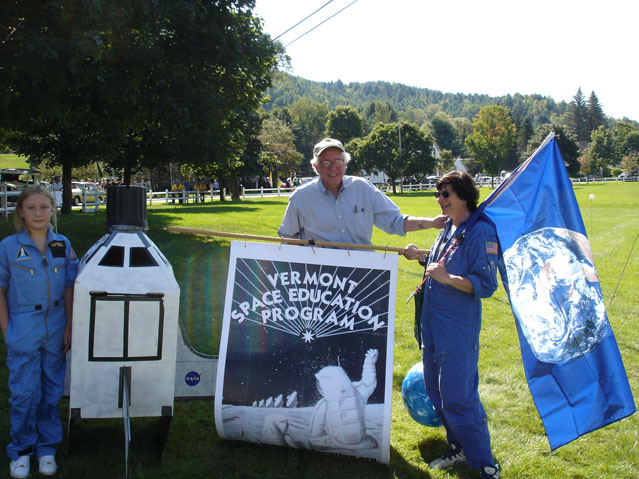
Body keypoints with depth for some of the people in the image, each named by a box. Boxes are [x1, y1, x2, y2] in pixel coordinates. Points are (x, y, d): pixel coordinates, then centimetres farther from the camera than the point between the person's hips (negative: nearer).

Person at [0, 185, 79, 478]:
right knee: (24, 393, 4)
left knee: (52, 392, 11)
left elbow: (68, 290, 4)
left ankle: (47, 447, 27)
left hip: (55, 331, 2)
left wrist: (68, 328, 1)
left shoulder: (62, 245, 0)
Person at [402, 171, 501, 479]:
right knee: (437, 391, 17)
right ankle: (459, 448, 35)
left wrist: (447, 278, -30)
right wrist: (421, 258, 10)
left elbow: (486, 285, -20)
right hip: (433, 322, 9)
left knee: (458, 398, -5)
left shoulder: (481, 231, -16)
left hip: (458, 326, -9)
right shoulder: (448, 228, 10)